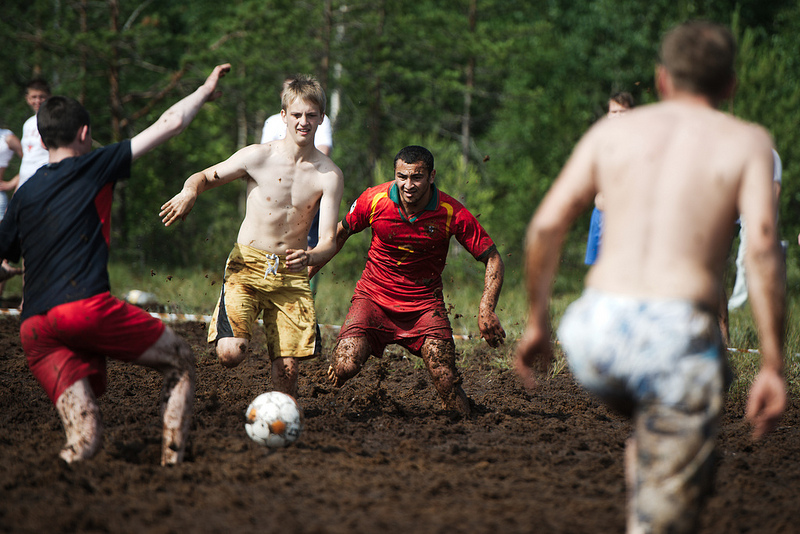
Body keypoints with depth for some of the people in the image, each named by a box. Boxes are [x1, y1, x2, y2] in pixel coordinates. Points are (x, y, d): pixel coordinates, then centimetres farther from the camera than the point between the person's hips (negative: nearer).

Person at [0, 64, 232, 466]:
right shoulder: (95, 167, 9)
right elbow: (170, 124, 13)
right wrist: (205, 90, 27)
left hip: (33, 329, 5)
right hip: (86, 307, -5)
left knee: (84, 437, 2)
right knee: (181, 361, 14)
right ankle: (173, 454, -3)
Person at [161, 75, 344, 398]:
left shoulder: (329, 175, -3)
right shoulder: (258, 157, -5)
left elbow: (329, 242, -7)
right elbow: (205, 177, 8)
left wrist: (310, 257, -30)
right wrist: (189, 192, -16)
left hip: (291, 275, 1)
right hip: (248, 265, -1)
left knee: (287, 368, -8)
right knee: (231, 354, -22)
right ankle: (232, 332, 13)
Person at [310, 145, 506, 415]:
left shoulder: (452, 213, -15)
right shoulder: (374, 200, -12)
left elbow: (492, 259, -7)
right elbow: (340, 233, 8)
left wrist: (486, 311, -20)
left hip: (425, 304, 0)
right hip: (373, 298, 0)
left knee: (446, 381, -15)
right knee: (345, 368, -21)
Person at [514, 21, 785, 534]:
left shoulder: (613, 131, 16)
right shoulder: (748, 141, 9)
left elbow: (546, 225, 7)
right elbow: (762, 245, -7)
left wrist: (537, 323, 18)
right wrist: (773, 367, -7)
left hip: (596, 329, 4)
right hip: (677, 337, -4)